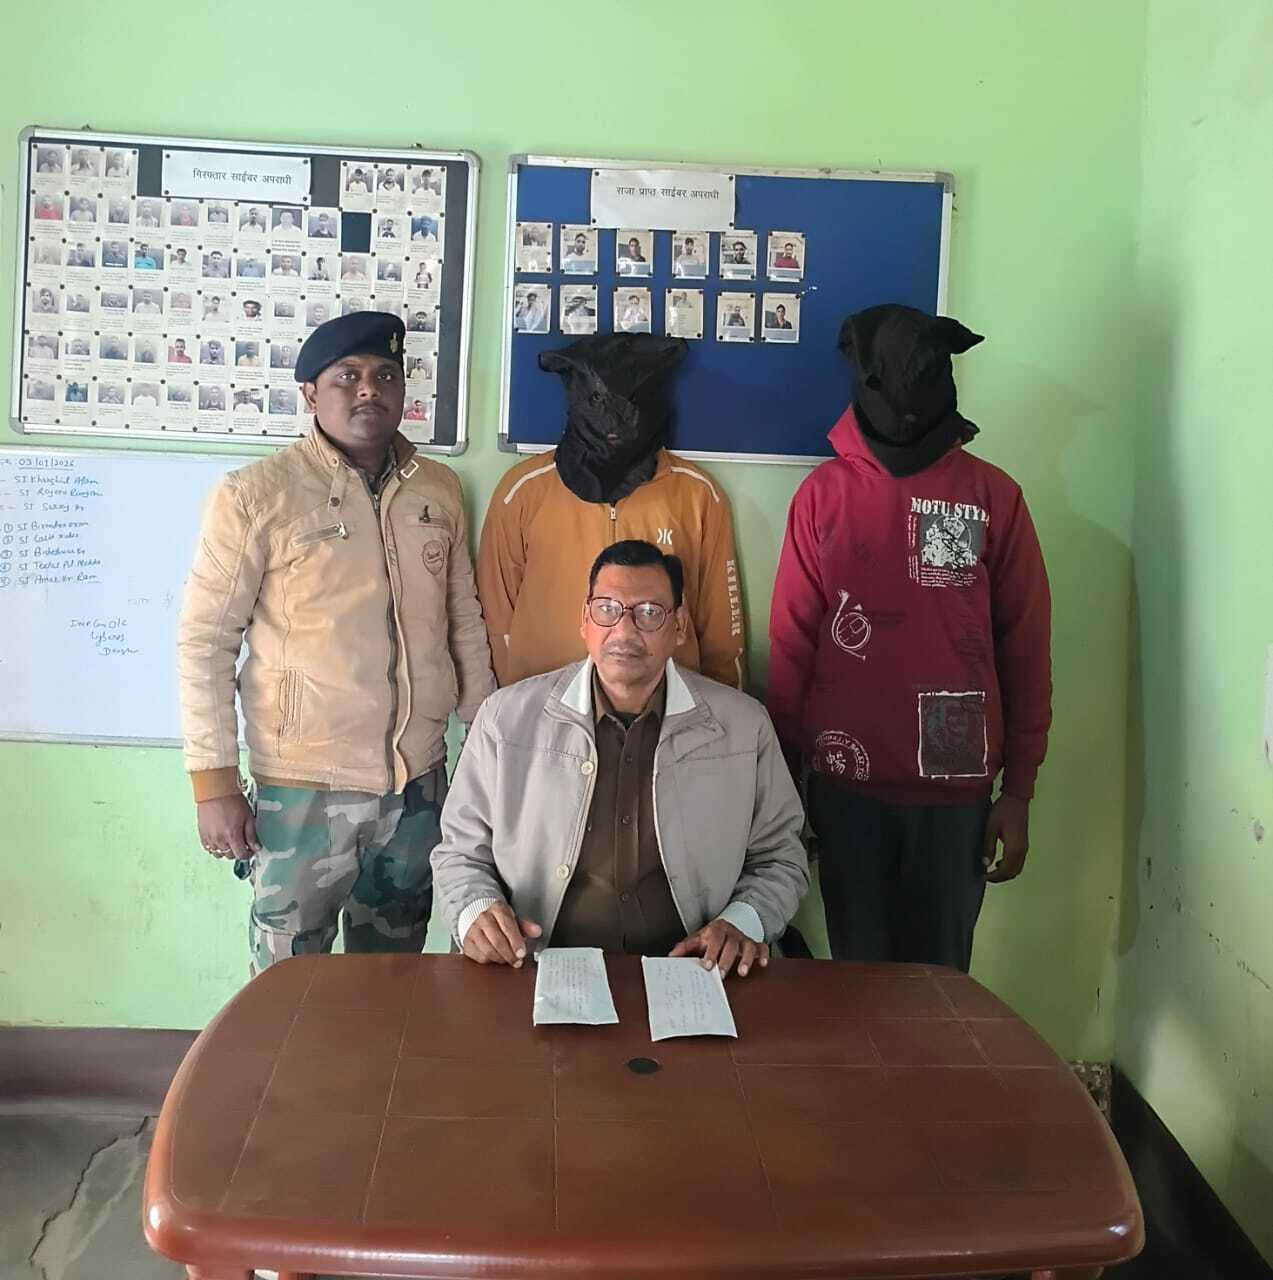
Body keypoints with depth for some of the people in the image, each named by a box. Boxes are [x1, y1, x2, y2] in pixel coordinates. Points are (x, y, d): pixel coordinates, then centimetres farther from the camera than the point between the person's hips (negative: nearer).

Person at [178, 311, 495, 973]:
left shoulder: (440, 490, 5)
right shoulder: (254, 495, -9)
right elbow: (204, 642, -6)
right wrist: (214, 783, -8)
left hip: (420, 784, 4)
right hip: (305, 790, -4)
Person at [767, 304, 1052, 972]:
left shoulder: (994, 496, 0)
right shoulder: (824, 493, 0)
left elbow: (1025, 649, 1)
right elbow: (791, 642, 1)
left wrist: (1018, 791, 0)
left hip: (956, 787, 0)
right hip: (847, 784, 0)